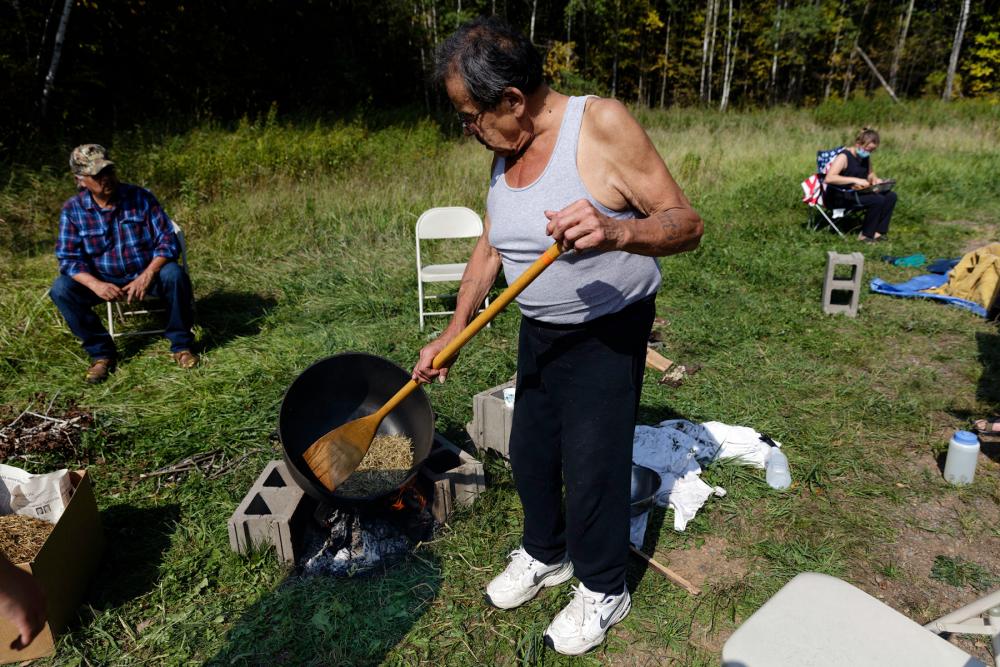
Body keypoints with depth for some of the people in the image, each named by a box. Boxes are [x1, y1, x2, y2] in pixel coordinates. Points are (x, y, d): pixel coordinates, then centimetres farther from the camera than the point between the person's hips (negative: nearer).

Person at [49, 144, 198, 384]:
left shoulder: (141, 197, -10)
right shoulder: (72, 209, -7)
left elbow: (168, 241, -12)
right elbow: (69, 259, -8)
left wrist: (147, 276, -28)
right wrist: (96, 285, -29)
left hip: (146, 274, -1)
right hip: (104, 281, 2)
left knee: (174, 274, -33)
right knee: (61, 289, -23)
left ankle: (181, 344, -13)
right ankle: (101, 352, -6)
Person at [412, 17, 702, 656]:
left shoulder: (602, 124, -21)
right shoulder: (504, 152, 1)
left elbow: (687, 222, -22)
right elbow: (490, 248, 9)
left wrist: (614, 231, -43)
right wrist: (451, 333, 6)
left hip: (608, 333, -7)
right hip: (540, 329, 7)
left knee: (591, 466, 1)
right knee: (530, 449, 16)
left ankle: (604, 590, 28)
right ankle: (545, 553, 42)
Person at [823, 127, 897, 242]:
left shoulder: (866, 157, 9)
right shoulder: (844, 156, -16)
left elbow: (870, 174, 27)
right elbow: (829, 178, -32)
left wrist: (874, 179, 1)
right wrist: (855, 180, -35)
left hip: (856, 193, 9)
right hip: (839, 197, -9)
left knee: (890, 196, -9)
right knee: (877, 199, -26)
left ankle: (878, 232, -4)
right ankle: (865, 235, -11)